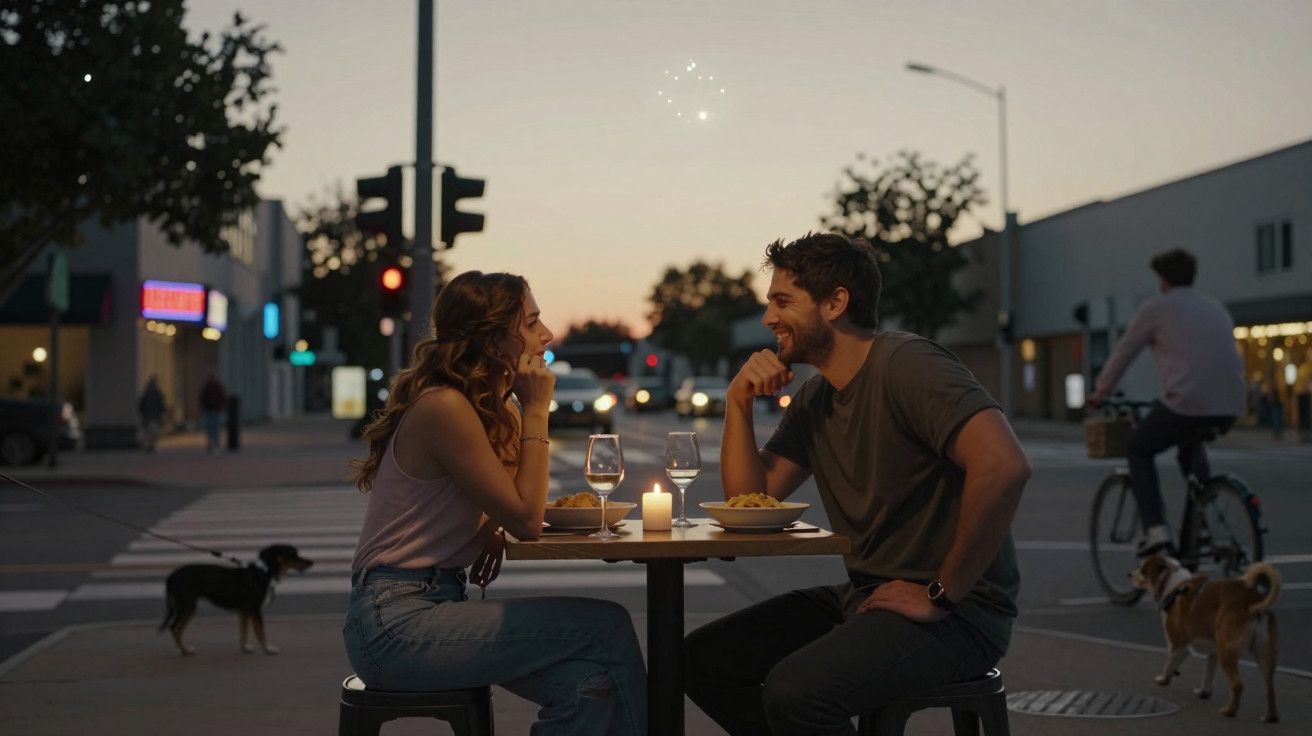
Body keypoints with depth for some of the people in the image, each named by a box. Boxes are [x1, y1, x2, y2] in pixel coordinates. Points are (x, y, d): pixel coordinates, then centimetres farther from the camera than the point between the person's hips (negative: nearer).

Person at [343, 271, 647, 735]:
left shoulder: (493, 406, 10)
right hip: (396, 622, -8)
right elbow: (527, 521, -14)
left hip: (436, 603, 8)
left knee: (588, 684, -14)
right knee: (608, 626, -15)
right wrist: (535, 411, -10)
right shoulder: (445, 408, -16)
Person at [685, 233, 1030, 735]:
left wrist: (942, 594, -23)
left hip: (955, 614, -9)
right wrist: (739, 403, -1)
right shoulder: (813, 400, 12)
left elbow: (1004, 466, -30)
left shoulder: (907, 365, -16)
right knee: (702, 659, 3)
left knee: (793, 689, -30)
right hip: (864, 598, 9)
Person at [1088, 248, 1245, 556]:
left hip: (1188, 402, -6)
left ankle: (1155, 530, 3)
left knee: (1139, 449, 17)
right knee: (1191, 446, 36)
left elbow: (1122, 355, 11)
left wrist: (1100, 392, 26)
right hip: (1231, 405, 6)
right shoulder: (1215, 307, 22)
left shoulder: (1155, 308, 4)